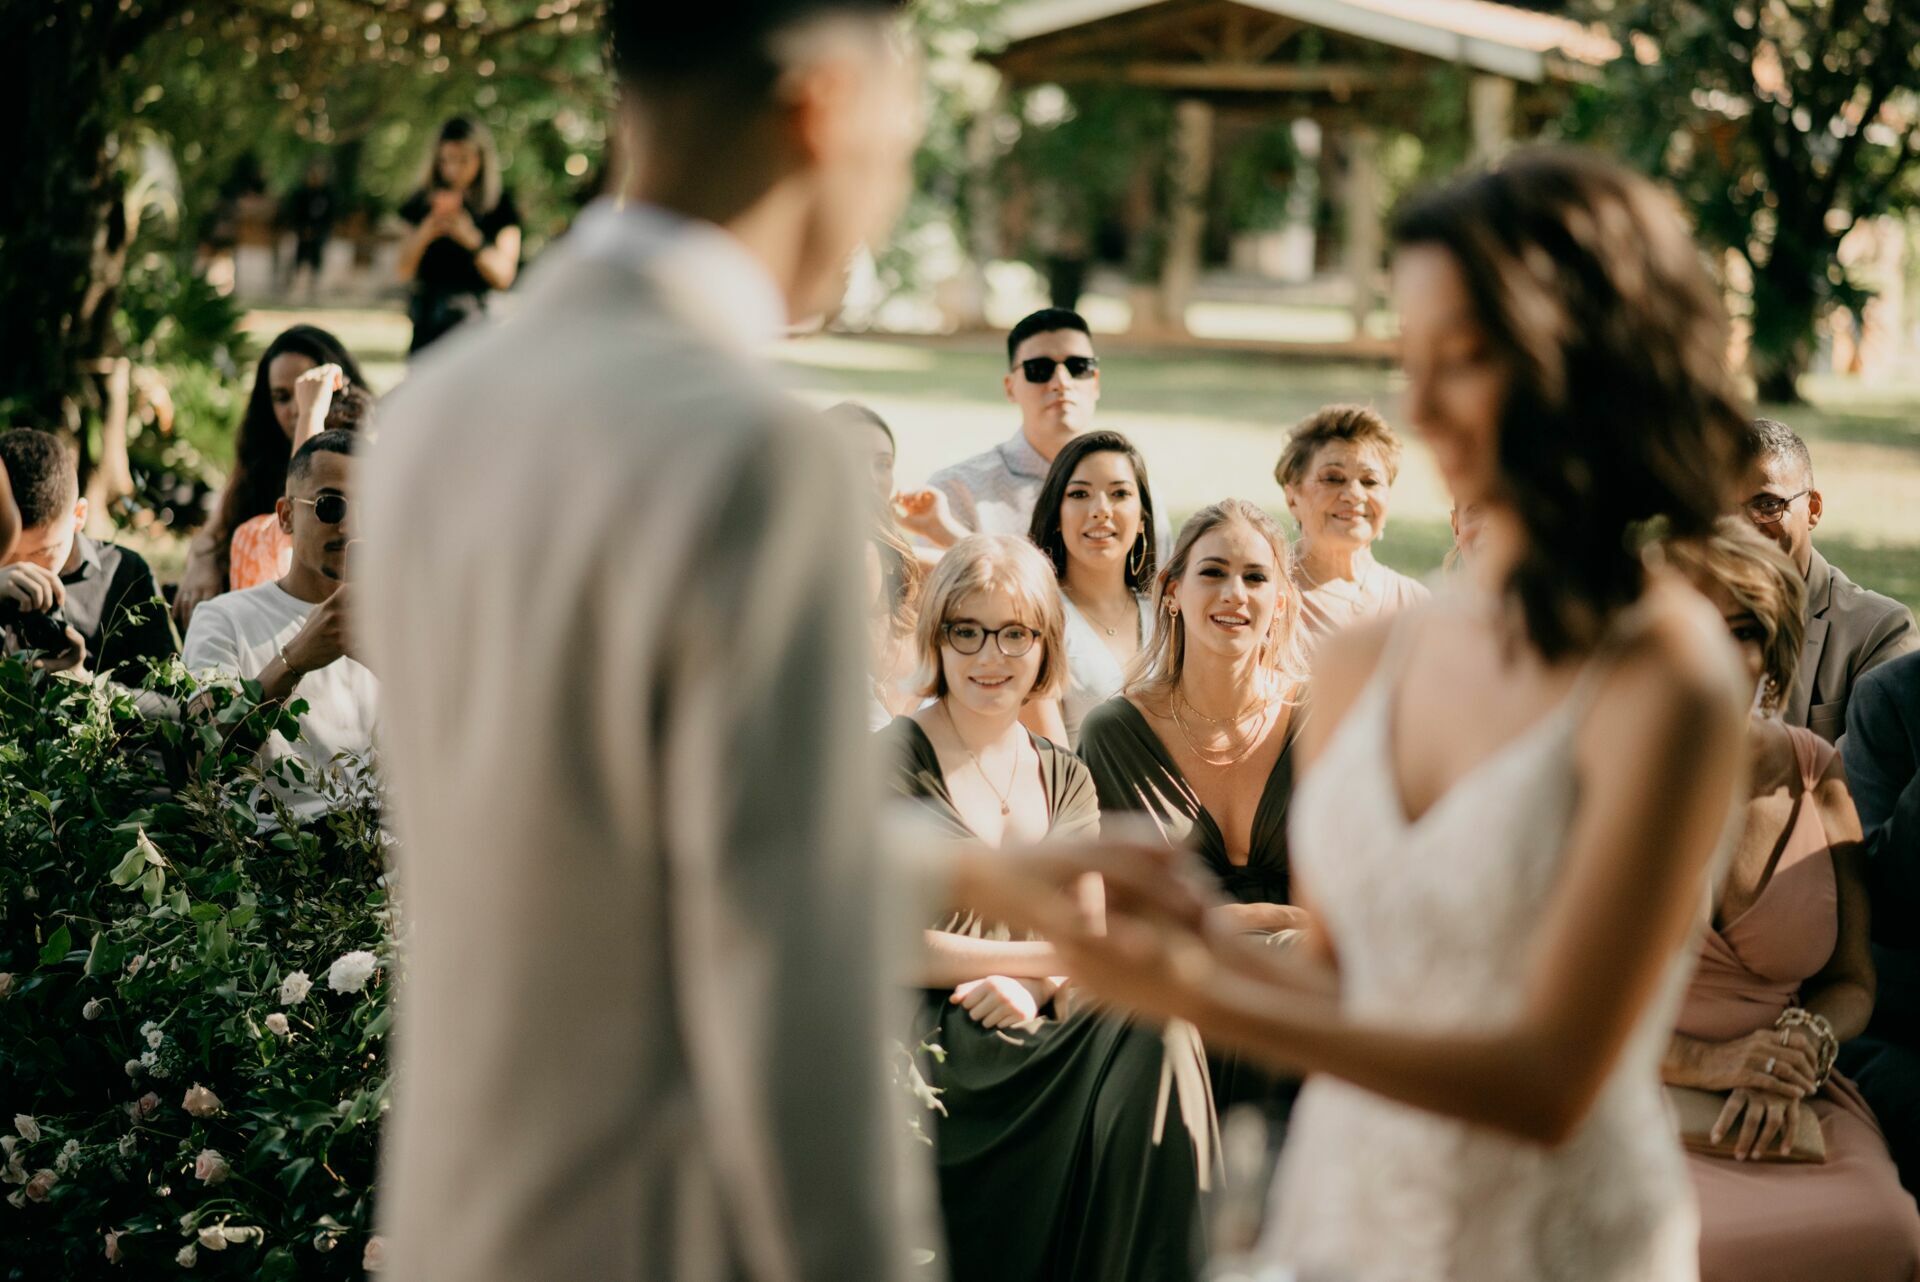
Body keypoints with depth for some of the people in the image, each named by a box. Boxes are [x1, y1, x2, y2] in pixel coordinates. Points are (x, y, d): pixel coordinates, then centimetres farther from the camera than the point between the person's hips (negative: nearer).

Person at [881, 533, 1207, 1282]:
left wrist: (1028, 987, -15)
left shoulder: (1064, 778, 17)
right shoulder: (891, 763, 0)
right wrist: (1050, 955, -10)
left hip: (1039, 1029, 5)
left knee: (1144, 1038, -26)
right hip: (934, 1040, -5)